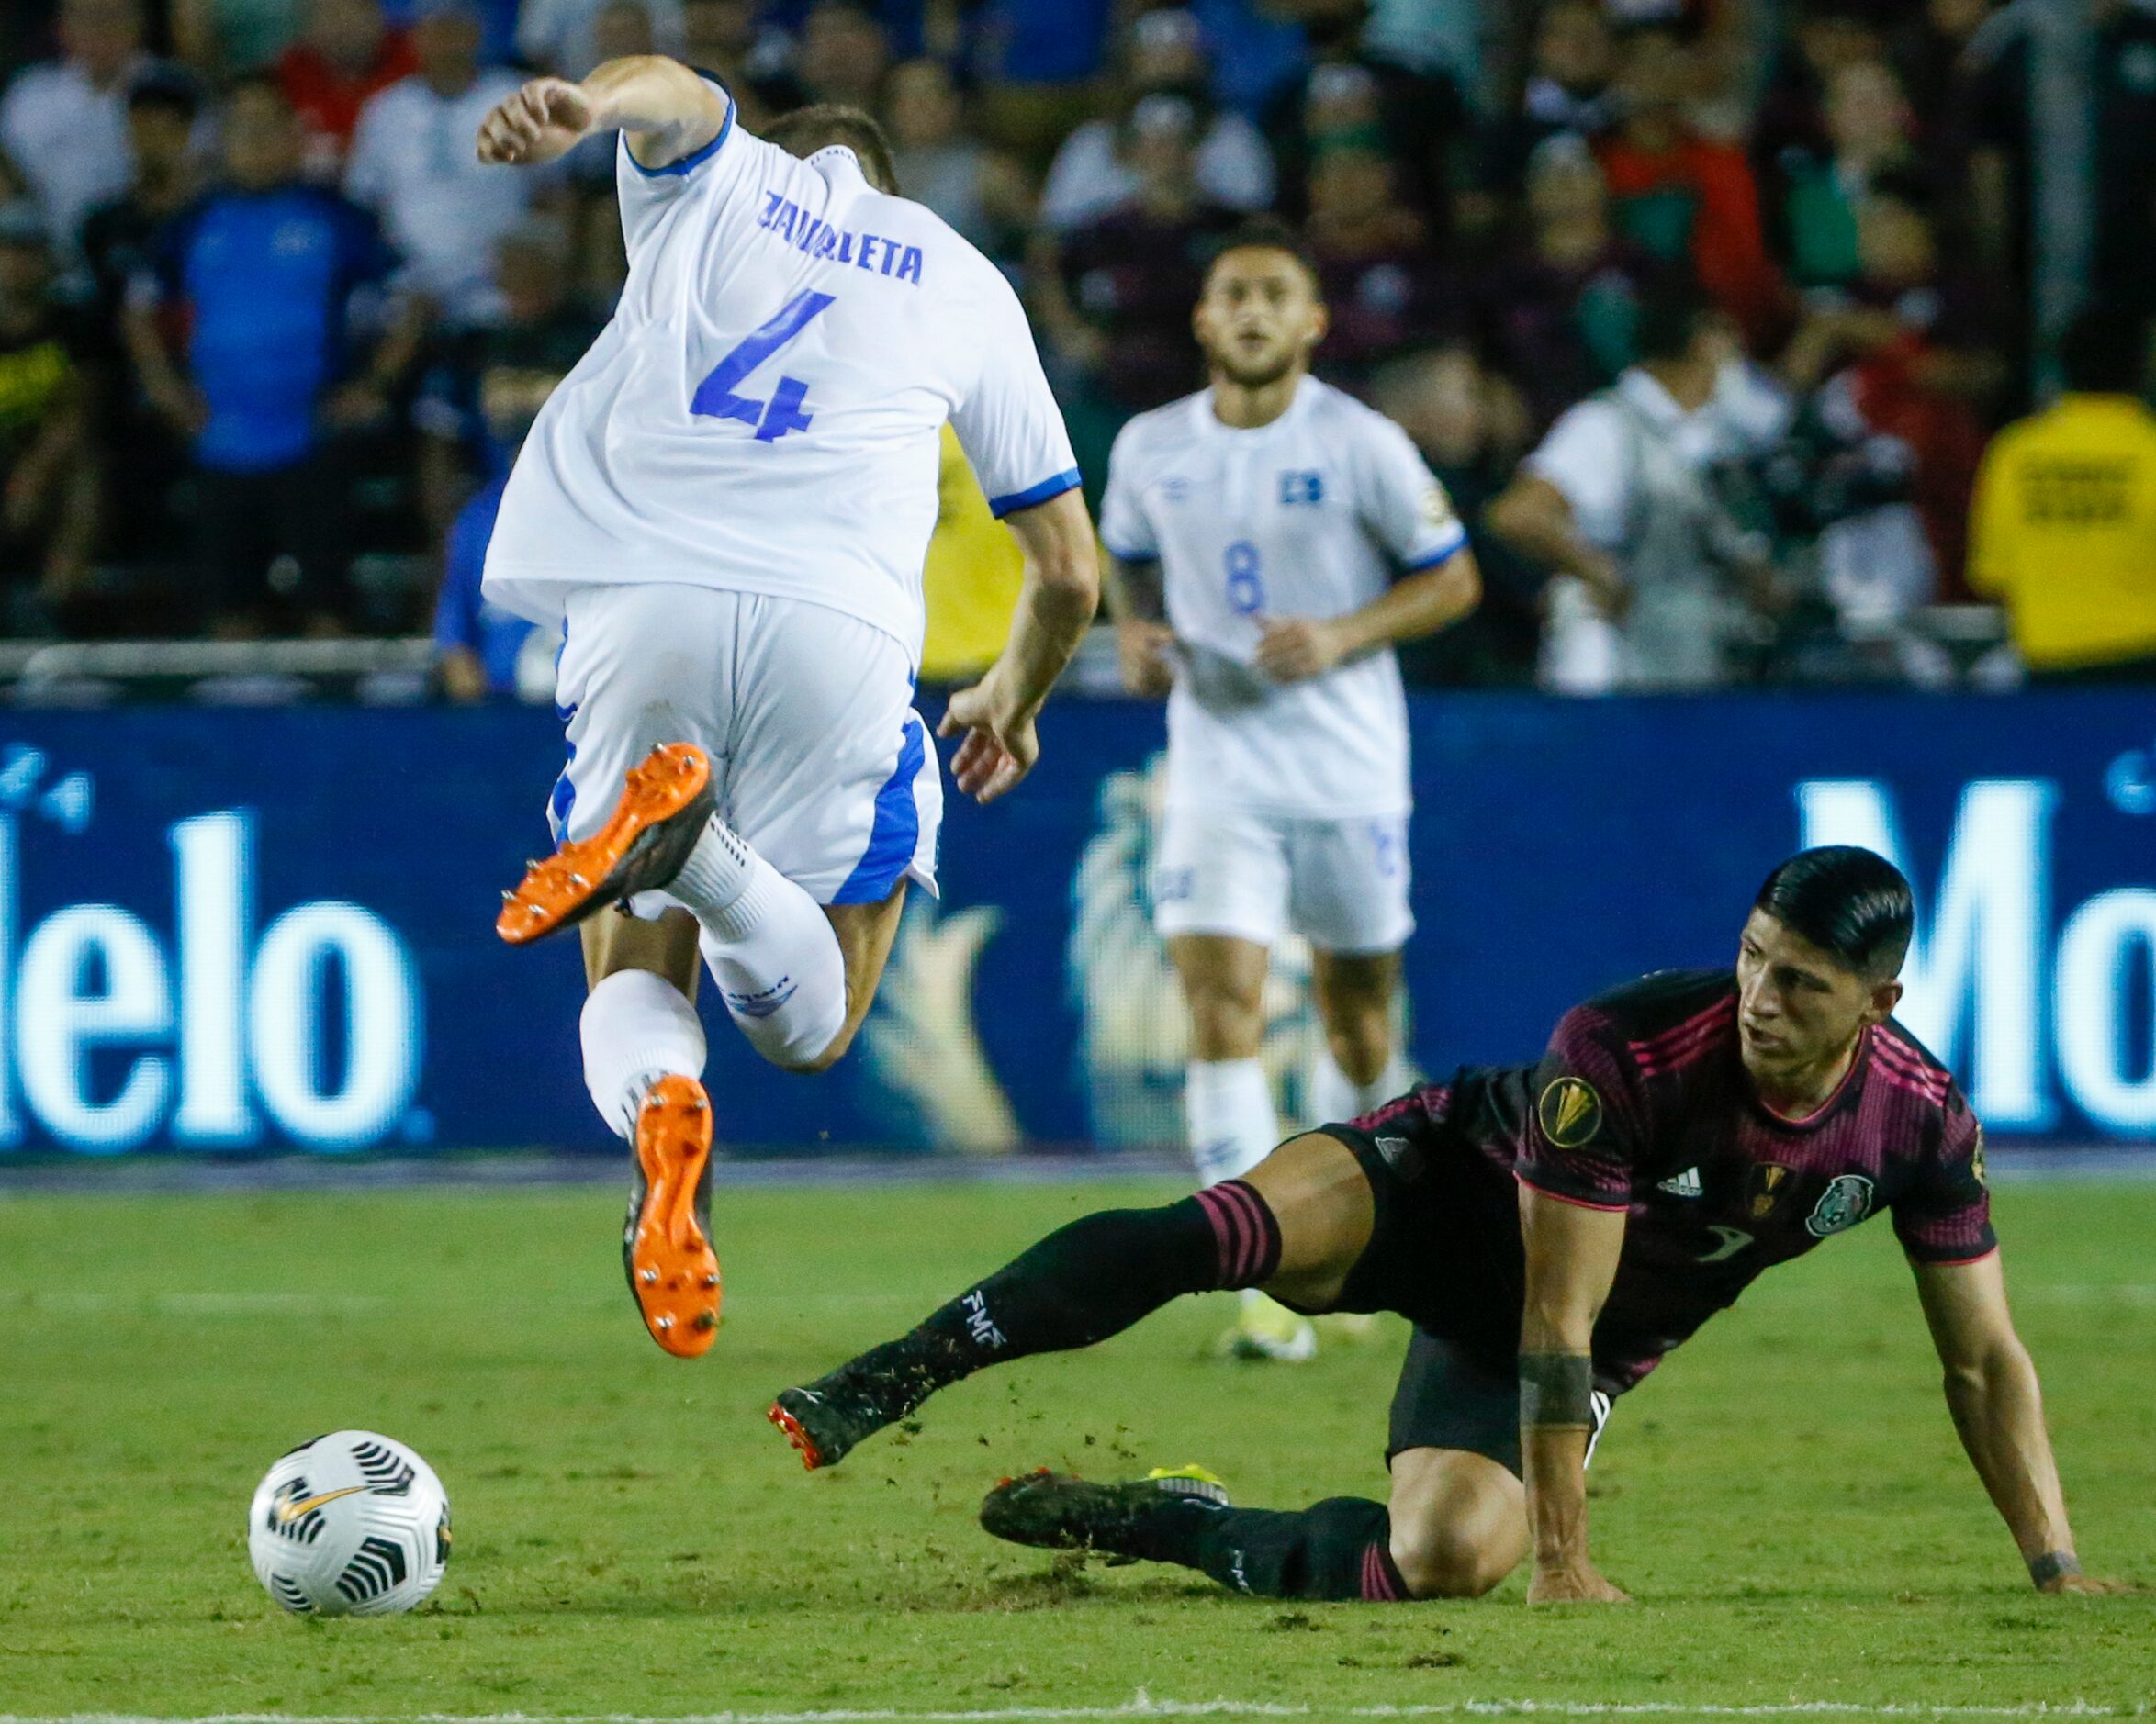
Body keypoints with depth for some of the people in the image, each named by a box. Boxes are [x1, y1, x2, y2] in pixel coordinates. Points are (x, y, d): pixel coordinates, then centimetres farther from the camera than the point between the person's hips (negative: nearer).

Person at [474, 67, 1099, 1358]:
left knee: (635, 984, 13)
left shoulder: (719, 177, 21)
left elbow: (664, 89, -6)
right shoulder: (967, 283, 23)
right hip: (834, 630, 0)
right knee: (815, 1023, 10)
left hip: (640, 609, 0)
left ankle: (660, 1103, -26)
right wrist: (1015, 704, 45)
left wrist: (586, 103, -30)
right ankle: (697, 846, -24)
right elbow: (1070, 571, 24)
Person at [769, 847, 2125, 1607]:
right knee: (1235, 1231, -36)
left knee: (1452, 1554, -26)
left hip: (1597, 1344, 4)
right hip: (1459, 1189, -4)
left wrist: (2059, 1569, -12)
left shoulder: (1920, 1123, -19)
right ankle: (894, 1382, -32)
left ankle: (1182, 1528, 0)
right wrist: (1566, 1555, -31)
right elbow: (1553, 1319, -29)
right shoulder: (1625, 1049, -31)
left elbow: (1986, 1360, -6)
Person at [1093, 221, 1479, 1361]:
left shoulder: (1359, 446, -8)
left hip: (1347, 771, -1)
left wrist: (1344, 637, -17)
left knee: (1356, 1008, 12)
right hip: (1216, 772, 1)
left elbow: (1452, 581, -2)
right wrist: (1137, 636, -2)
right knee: (1220, 1007, -15)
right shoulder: (1151, 448, 1)